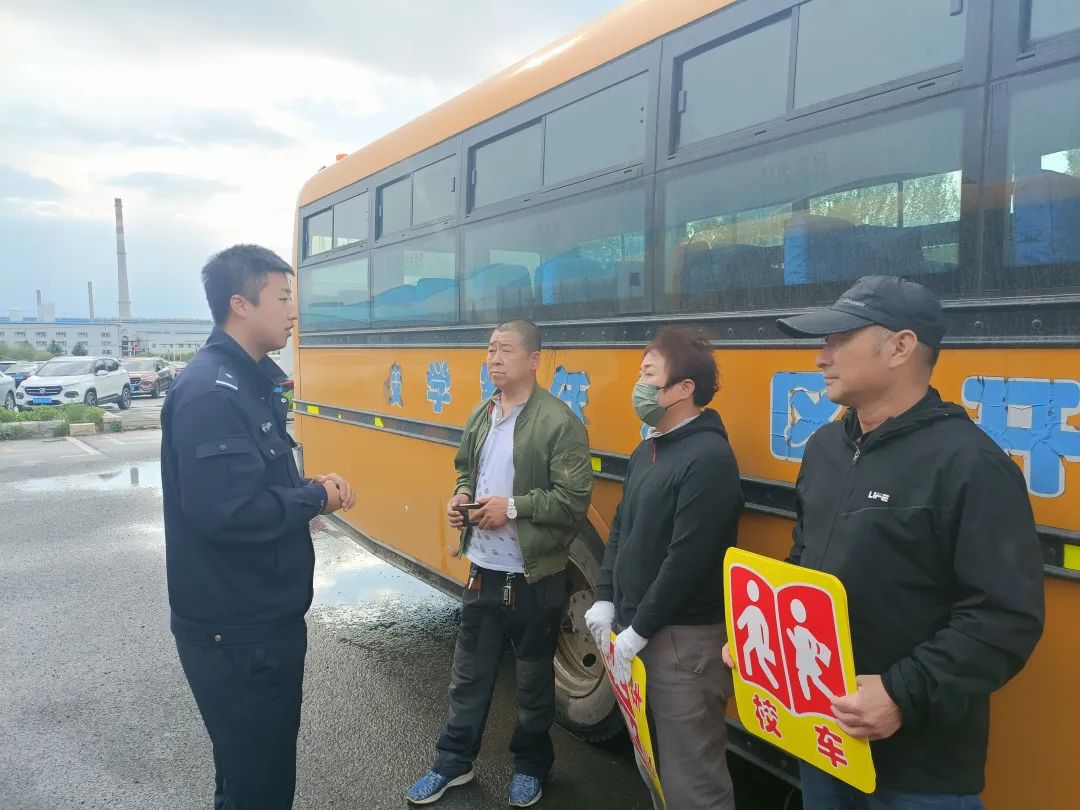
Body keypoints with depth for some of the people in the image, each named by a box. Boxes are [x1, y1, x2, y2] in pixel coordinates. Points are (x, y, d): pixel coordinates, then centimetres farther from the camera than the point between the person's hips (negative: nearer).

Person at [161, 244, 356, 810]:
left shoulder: (251, 380, 9)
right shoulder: (210, 391, -23)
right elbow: (226, 512, -32)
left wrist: (310, 487, -2)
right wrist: (316, 500, -18)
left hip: (262, 618, 10)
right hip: (236, 631, -9)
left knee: (258, 761, 24)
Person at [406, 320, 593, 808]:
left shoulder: (558, 421, -15)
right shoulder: (481, 416, 6)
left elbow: (575, 500, -18)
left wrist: (513, 506, -21)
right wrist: (460, 497, -1)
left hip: (534, 577, -5)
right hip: (482, 570, 6)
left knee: (534, 677, 14)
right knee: (469, 672, 18)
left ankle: (531, 766, 35)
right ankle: (453, 762, 35)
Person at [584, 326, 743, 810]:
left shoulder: (708, 457, -18)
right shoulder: (646, 451, 11)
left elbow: (688, 559, -22)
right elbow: (622, 529, 16)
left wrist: (640, 630, -16)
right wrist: (606, 601, 7)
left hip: (684, 640, -9)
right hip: (636, 631, 9)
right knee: (651, 762, 22)